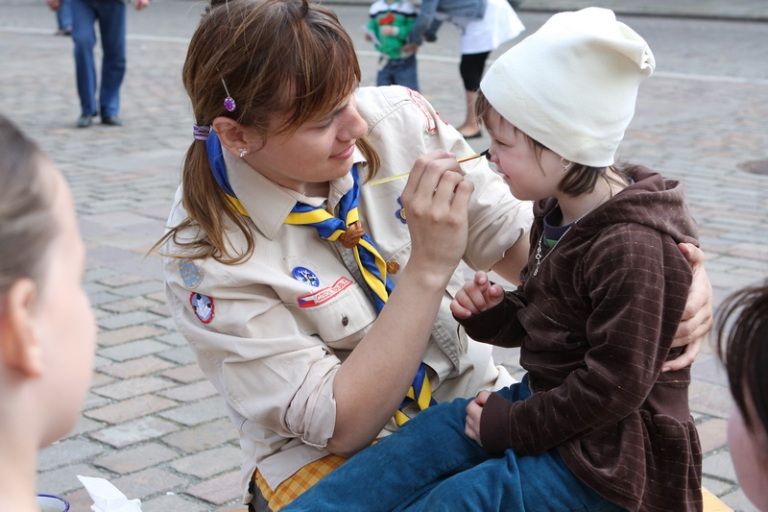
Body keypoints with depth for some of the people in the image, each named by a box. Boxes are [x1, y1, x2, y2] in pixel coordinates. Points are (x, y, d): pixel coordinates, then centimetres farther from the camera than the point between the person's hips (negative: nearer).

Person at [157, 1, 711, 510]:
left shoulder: (397, 118, -12)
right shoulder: (205, 251, -21)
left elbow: (515, 239, -5)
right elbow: (338, 424, -22)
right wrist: (428, 266, -32)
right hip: (328, 454, -3)